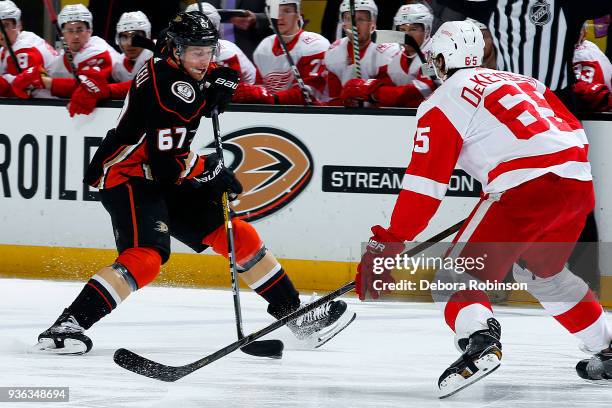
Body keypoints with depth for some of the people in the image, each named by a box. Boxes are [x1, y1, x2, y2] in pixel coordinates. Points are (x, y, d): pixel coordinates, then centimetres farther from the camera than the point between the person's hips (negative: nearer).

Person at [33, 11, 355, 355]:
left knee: (239, 235, 7)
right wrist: (209, 169, -12)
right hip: (129, 178, -10)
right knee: (147, 257, -30)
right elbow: (165, 163, -27)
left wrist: (221, 82, 3)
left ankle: (294, 313, 16)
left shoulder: (185, 76, 3)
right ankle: (67, 326, -32)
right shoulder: (167, 86, -23)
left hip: (168, 182, 10)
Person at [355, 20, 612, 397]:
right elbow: (574, 131, 27)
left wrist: (388, 243, -2)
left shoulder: (444, 102, 5)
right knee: (542, 271, 32)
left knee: (458, 277, -4)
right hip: (579, 184, 7)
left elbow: (425, 182, -3)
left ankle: (480, 339, -34)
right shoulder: (521, 81, 25)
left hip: (526, 189, -7)